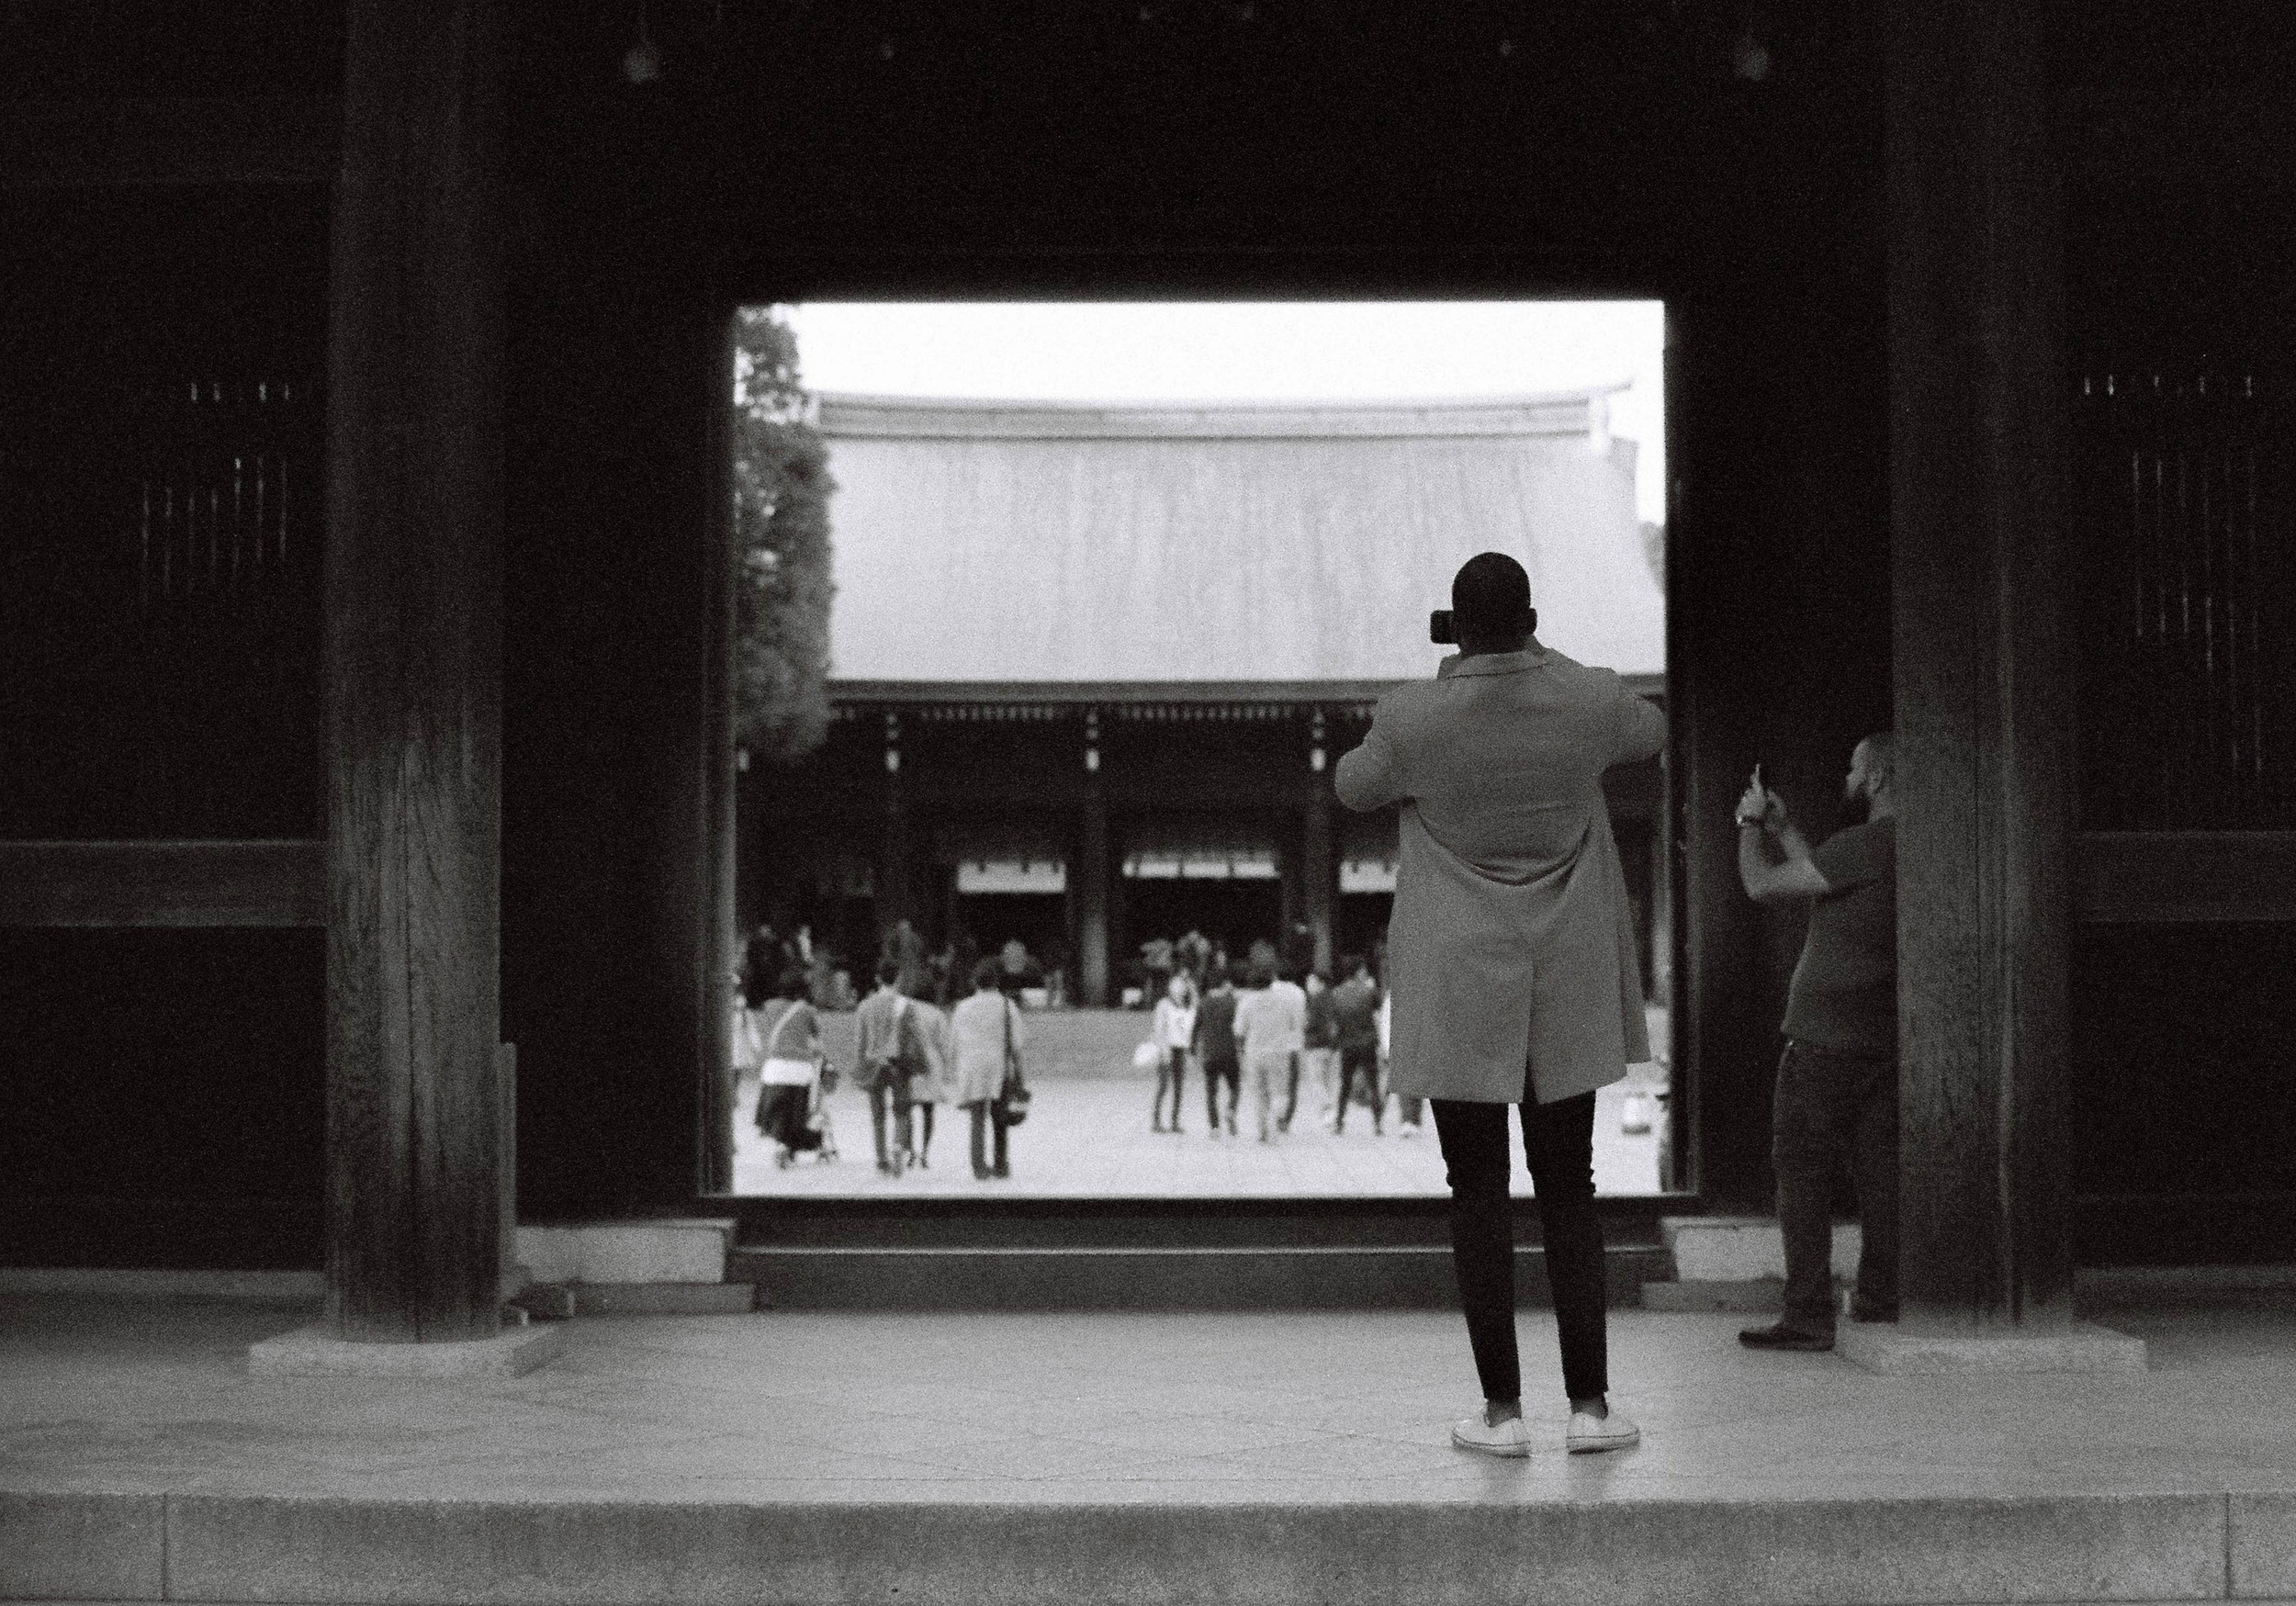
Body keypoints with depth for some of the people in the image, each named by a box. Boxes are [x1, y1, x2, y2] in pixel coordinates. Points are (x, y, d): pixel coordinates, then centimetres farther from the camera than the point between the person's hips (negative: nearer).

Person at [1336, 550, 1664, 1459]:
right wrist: (1549, 665, 24)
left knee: (1479, 1190, 4)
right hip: (1564, 986, 2)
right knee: (1568, 1186, 10)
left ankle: (1503, 1409, 4)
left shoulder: (1414, 718, -14)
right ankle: (1590, 1404, 7)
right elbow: (1650, 733, 17)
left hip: (1457, 989, -2)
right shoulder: (1588, 701, -8)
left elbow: (1354, 788, 8)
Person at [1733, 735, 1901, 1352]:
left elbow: (1762, 885, -11)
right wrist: (1781, 826, 27)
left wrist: (1751, 825, 6)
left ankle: (1808, 1315, -4)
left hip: (1826, 1038, -8)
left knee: (1802, 1172, -3)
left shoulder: (1866, 844, -16)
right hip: (1885, 1036, 9)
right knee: (1878, 1168, 9)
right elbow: (1819, 879, 24)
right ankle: (1880, 1300, 11)